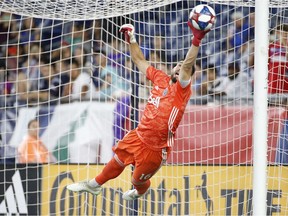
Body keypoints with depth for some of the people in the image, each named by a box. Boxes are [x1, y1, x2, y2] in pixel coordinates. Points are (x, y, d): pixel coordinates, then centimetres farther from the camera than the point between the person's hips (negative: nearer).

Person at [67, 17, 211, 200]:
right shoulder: (160, 78, 0)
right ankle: (95, 185, 48)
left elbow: (187, 66, -35)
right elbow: (140, 61, 15)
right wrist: (131, 39, 10)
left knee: (138, 180, 12)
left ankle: (140, 191, 48)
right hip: (139, 135, 5)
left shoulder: (181, 90, -17)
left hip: (156, 148, -5)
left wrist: (196, 40, -49)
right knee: (118, 161, 23)